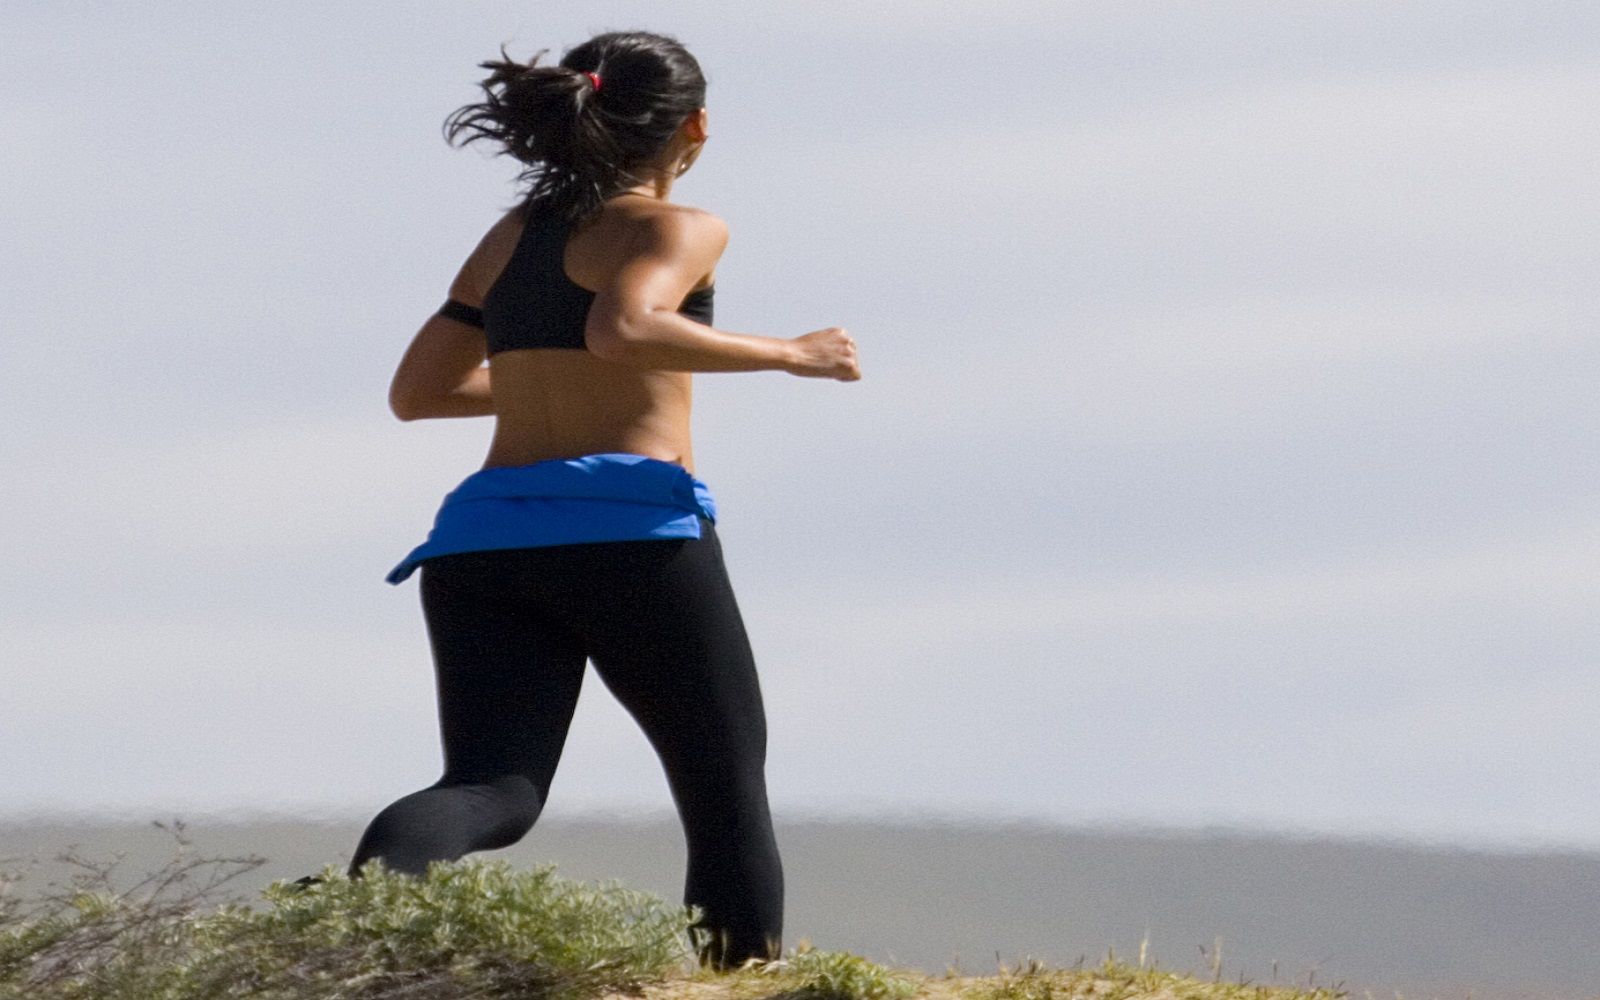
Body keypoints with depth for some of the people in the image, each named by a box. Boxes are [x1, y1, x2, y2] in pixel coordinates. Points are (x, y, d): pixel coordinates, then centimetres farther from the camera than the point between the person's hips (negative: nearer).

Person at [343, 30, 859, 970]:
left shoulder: (514, 235, 22)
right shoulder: (679, 229, 2)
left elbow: (417, 390, 24)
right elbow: (623, 330, -19)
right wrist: (787, 354, -9)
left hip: (486, 535, 5)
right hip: (629, 524, -5)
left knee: (492, 795, -8)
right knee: (728, 796, 10)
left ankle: (369, 889, -40)